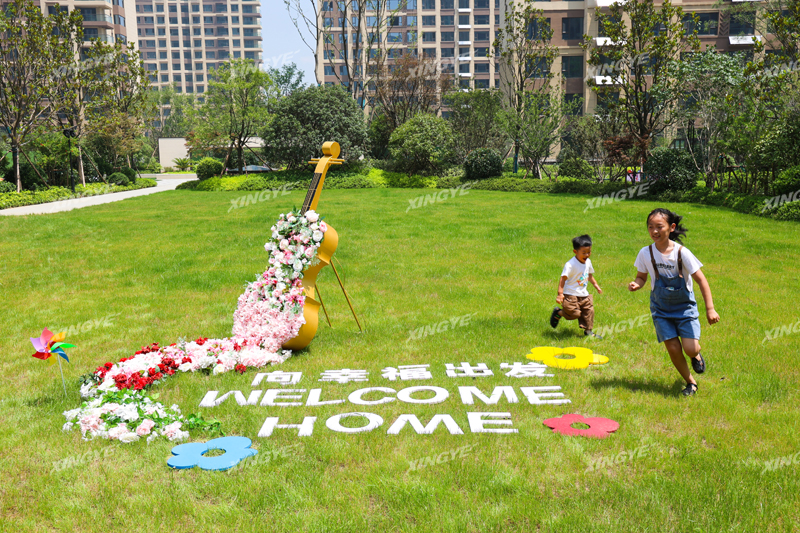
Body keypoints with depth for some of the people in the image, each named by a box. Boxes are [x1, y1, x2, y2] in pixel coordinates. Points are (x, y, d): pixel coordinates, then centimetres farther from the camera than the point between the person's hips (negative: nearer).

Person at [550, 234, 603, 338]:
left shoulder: (588, 262, 6)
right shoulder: (571, 264, -20)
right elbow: (563, 278, -21)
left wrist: (596, 285, 25)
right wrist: (560, 293, -27)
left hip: (584, 295, 8)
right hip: (570, 295, -8)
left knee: (589, 311, 7)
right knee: (575, 313, -12)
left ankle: (588, 331, 23)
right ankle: (558, 313, 15)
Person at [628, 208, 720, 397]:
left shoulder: (681, 252, -19)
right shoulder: (645, 253, -11)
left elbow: (701, 280, -15)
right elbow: (642, 276, 5)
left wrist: (710, 309, -19)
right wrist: (636, 284, -20)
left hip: (685, 306, -2)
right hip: (661, 308, 2)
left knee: (690, 348, -12)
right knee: (673, 348, -3)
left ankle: (696, 355, 27)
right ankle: (690, 383, 21)